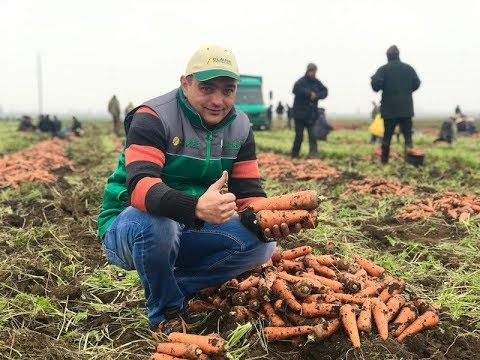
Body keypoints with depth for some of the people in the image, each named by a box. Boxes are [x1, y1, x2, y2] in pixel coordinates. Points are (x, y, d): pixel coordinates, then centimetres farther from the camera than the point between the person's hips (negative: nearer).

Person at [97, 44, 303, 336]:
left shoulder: (240, 128, -2)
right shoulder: (153, 117, -21)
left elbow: (249, 193, -6)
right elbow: (140, 185, -35)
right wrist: (196, 207, -54)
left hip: (186, 234, 5)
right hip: (129, 228, -5)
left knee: (260, 242, -16)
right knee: (155, 222, -39)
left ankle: (172, 287, -2)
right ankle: (166, 311, -10)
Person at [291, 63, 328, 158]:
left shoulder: (317, 82, 9)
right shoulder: (301, 81, -9)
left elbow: (325, 91, 5)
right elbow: (296, 89, -28)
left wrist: (316, 95, -14)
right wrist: (309, 94, -25)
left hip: (312, 114, 4)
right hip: (300, 113, -4)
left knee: (313, 135, -5)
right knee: (299, 136, 3)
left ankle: (313, 153, -5)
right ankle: (294, 154, 17)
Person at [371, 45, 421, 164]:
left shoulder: (383, 69, -6)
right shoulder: (409, 68, 5)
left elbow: (376, 85, -17)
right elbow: (416, 84, 8)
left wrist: (373, 78, 5)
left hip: (389, 109, -1)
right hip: (406, 108, 2)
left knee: (387, 135, 8)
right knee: (407, 134, 3)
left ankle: (384, 160, 12)